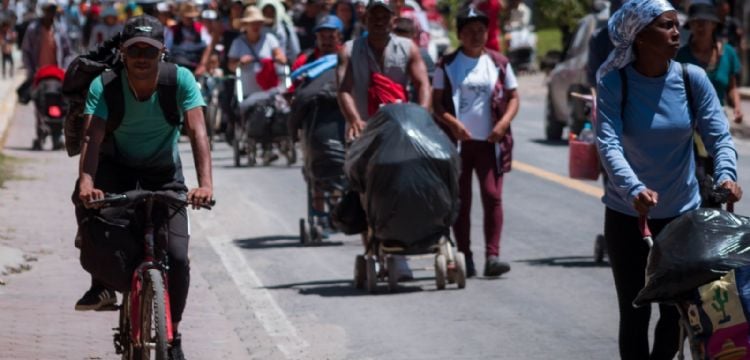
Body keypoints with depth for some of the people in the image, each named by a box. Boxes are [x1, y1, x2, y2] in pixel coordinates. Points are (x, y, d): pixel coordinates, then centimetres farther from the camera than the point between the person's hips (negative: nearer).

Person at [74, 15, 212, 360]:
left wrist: (205, 183, -46)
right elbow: (93, 136, -33)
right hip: (118, 166, 0)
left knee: (177, 256, -12)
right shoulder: (104, 85, -22)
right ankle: (102, 282, -12)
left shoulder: (180, 80, -21)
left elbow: (197, 131, -31)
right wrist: (86, 181, -52)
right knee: (86, 199, -34)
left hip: (164, 173, 0)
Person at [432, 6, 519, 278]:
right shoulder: (447, 65, 3)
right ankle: (464, 256, 9)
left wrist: (504, 123, -7)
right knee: (460, 200, 4)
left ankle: (492, 256, -10)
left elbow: (513, 97, 10)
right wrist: (452, 123, -17)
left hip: (490, 142, 0)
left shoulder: (499, 63, 7)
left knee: (492, 196, -9)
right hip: (457, 141, 0)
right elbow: (437, 102, 1)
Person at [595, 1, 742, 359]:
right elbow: (608, 143, -24)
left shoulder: (692, 78, -6)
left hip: (682, 213, 2)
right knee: (634, 313, 1)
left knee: (677, 313, 7)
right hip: (627, 216, -2)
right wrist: (634, 189, -42)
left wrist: (725, 175, -31)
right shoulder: (615, 82, -14)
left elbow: (719, 135, -10)